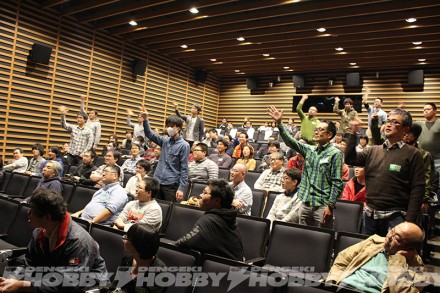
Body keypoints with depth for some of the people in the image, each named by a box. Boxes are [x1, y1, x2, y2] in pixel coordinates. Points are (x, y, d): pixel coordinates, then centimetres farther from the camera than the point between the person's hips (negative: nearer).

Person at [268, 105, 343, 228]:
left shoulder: (335, 153, -6)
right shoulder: (309, 149, 10)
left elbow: (337, 183, -10)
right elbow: (291, 141, 1)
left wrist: (330, 205, -14)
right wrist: (279, 123, -8)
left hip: (322, 205, -5)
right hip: (305, 203, 6)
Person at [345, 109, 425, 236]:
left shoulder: (412, 154, -5)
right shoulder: (373, 151, 10)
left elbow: (418, 189, -8)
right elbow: (350, 159, 2)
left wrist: (409, 221, -14)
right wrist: (353, 133, -6)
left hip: (395, 216, -4)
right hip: (370, 215, 5)